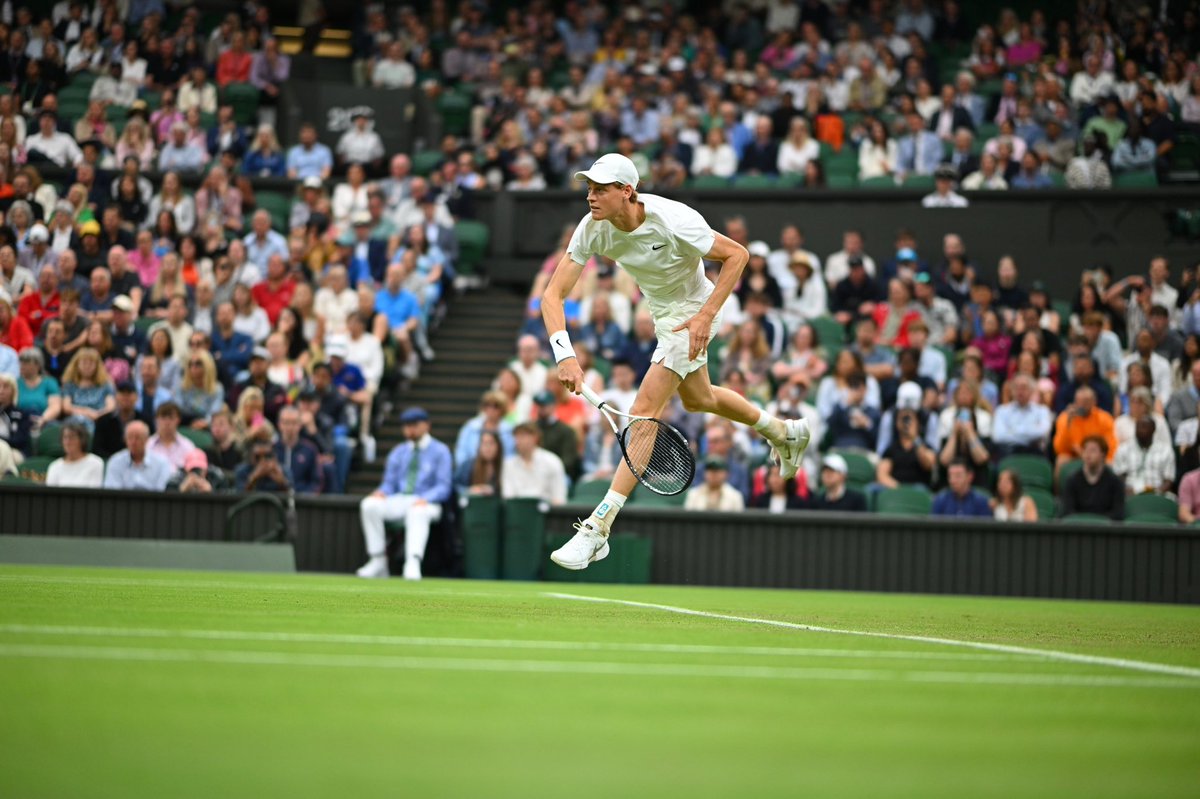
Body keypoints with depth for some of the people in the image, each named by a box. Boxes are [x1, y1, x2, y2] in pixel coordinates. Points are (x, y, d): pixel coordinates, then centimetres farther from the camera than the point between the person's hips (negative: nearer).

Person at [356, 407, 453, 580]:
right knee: (369, 505, -24)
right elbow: (389, 483, 16)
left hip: (427, 503, -5)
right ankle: (378, 561, -24)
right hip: (398, 501, 5)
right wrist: (382, 492, -9)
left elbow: (443, 488, -3)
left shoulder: (440, 451, 6)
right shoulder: (398, 453, 21)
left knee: (417, 513, -40)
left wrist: (425, 499, -22)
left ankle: (413, 563, -57)